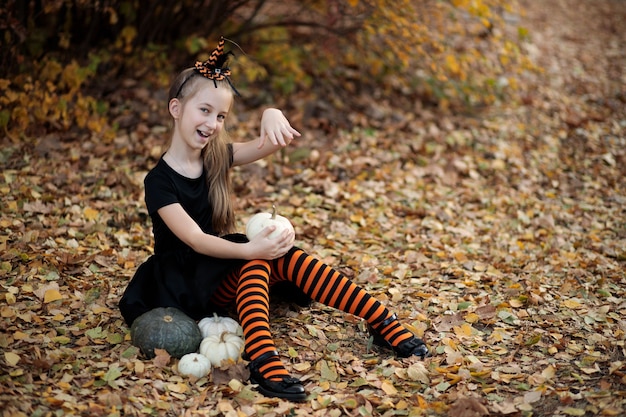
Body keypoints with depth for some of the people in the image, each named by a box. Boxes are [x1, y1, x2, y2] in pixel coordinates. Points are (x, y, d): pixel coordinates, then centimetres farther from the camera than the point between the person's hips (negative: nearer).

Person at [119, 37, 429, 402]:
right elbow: (195, 239, -27)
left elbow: (280, 141, -10)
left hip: (218, 271, 6)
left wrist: (273, 116, -34)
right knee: (257, 260, -31)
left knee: (286, 258, -20)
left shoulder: (218, 157, 1)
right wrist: (250, 248, -41)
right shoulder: (160, 181, -16)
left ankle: (385, 325, -21)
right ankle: (264, 364, -48)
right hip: (180, 286, -6)